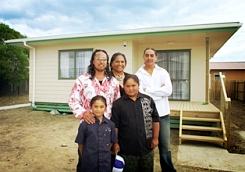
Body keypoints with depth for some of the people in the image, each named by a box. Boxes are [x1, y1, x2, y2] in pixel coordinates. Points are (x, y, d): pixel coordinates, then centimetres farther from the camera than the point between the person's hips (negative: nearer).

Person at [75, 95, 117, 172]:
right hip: (89, 163, -1)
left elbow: (111, 142, 6)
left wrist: (104, 153, 5)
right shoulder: (85, 125, -10)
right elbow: (80, 144, -2)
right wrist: (85, 157, 4)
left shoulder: (110, 124, -5)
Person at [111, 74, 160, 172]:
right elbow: (115, 126, -5)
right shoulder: (118, 104, -7)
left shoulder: (148, 100, -2)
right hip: (127, 149, -2)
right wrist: (116, 143, -6)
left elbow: (155, 120, 4)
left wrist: (155, 138, 3)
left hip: (146, 147, 2)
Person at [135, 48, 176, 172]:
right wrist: (159, 93, -15)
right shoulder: (138, 74, 0)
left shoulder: (163, 72, 6)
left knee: (165, 146, 11)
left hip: (162, 114, 2)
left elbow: (168, 90, -10)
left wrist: (147, 90, -11)